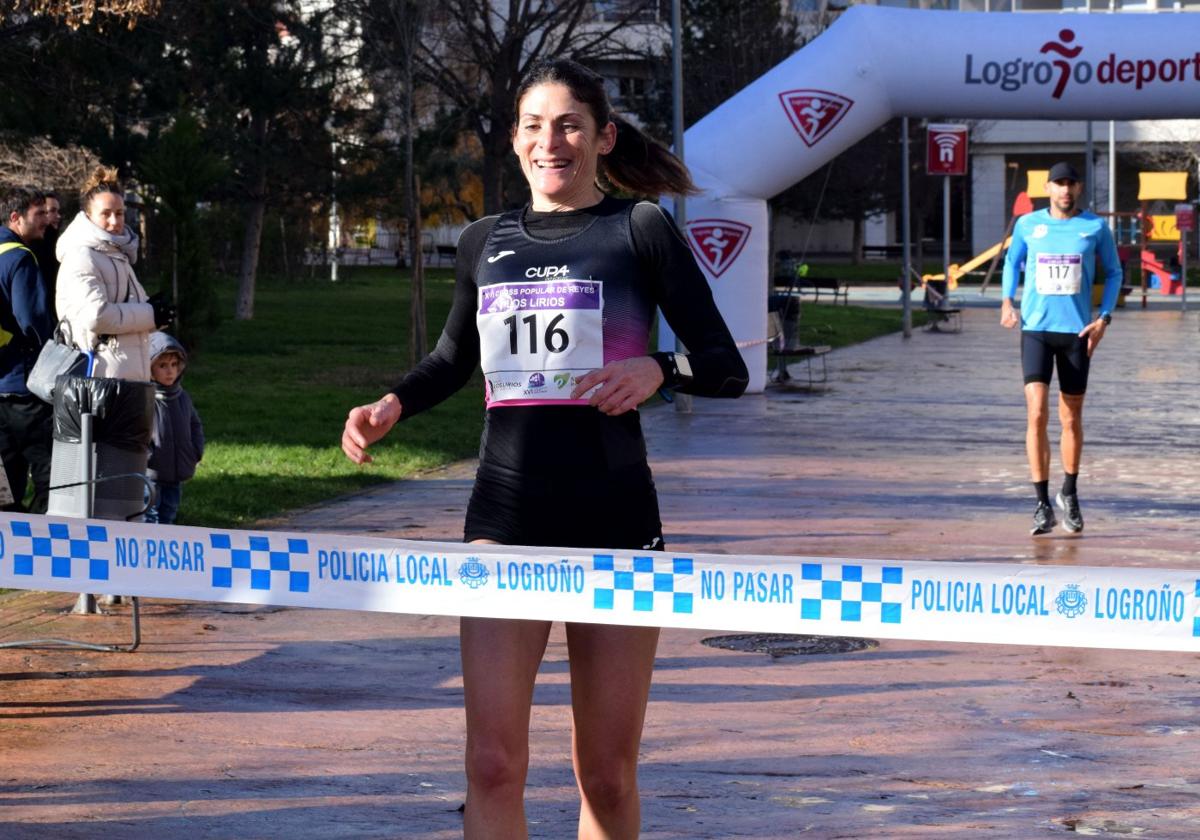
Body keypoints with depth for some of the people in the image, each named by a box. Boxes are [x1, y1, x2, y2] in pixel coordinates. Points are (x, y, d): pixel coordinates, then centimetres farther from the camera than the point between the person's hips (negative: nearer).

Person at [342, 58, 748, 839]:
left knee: (608, 775, 4)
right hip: (505, 518, 2)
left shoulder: (642, 230, 1)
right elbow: (454, 359, 27)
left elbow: (727, 367, -2)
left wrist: (657, 370, -22)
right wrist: (392, 406, 8)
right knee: (493, 763, -9)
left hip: (614, 523, -2)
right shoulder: (485, 243, 12)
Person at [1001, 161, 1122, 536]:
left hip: (1077, 331, 0)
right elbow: (1012, 260, 20)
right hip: (1036, 328, 0)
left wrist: (1104, 316, -1)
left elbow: (1113, 271, 12)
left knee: (1071, 418, 8)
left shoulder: (1096, 227, 1)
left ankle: (1069, 495, 29)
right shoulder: (1027, 224, 3)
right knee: (1036, 412, -13)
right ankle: (1042, 504, -10)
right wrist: (1007, 300, 4)